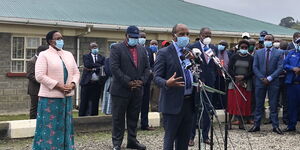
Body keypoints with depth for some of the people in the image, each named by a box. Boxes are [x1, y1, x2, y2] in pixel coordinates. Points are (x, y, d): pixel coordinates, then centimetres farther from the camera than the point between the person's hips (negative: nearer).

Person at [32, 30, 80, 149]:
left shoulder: (68, 54, 14)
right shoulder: (44, 55, -4)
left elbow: (76, 73, 14)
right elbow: (40, 76, -14)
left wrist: (72, 84, -7)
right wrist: (58, 86, -18)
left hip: (67, 97, 6)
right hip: (50, 97, -6)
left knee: (65, 126, 10)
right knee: (50, 127, -2)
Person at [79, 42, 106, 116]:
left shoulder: (102, 58, 12)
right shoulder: (86, 56, 6)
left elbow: (103, 68, -3)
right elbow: (87, 64, -13)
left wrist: (93, 68, -12)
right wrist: (98, 66, -11)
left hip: (97, 83, 2)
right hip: (87, 82, -2)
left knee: (95, 102, 4)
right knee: (84, 102, 1)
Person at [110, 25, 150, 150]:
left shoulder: (142, 50, 14)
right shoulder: (116, 48, -4)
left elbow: (147, 68, 13)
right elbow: (114, 68, -13)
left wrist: (142, 81, -5)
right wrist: (128, 82, -16)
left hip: (137, 90, 5)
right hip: (121, 90, -5)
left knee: (134, 117, 12)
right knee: (118, 118, 3)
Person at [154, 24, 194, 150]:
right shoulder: (164, 53, -7)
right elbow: (157, 77, -11)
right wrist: (167, 83, -31)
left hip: (188, 101, 6)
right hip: (173, 103, -6)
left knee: (185, 137, 13)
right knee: (170, 137, 1)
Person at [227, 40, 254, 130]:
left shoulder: (251, 58, 6)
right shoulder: (234, 57, 7)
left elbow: (252, 71, 0)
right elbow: (229, 69, 2)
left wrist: (243, 77, -14)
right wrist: (236, 77, -11)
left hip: (246, 83, 0)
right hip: (234, 83, 0)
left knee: (244, 103, -2)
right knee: (232, 102, -3)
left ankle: (241, 123, 3)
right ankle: (229, 121, 2)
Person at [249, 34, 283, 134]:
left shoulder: (278, 53, 4)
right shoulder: (258, 53, 8)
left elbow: (280, 68, -3)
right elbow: (255, 67, 3)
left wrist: (269, 78, -12)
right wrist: (262, 78, -9)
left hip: (273, 82, -1)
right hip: (260, 82, 1)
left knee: (273, 105, 3)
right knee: (258, 105, 5)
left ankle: (275, 126, 8)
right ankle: (256, 125, 10)